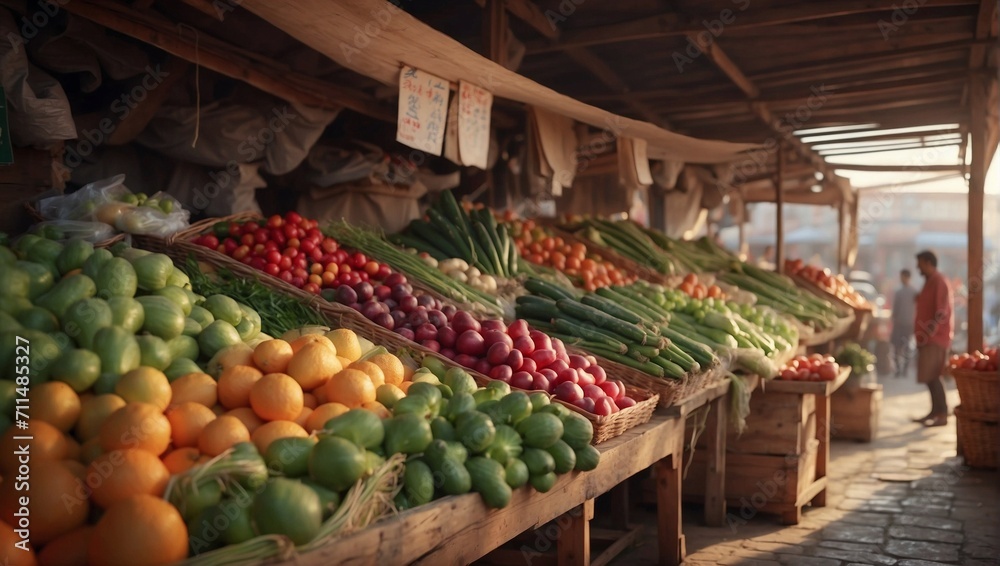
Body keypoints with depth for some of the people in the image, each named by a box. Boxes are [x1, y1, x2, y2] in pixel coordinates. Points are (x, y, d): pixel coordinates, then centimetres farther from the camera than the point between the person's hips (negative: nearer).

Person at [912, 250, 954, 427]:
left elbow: (942, 313, -20)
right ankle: (934, 412, 16)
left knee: (932, 376, -11)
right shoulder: (930, 282, 18)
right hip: (929, 337, 9)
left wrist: (927, 333, -23)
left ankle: (943, 415, -8)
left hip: (935, 337, -9)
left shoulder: (939, 282, -12)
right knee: (929, 376, 11)